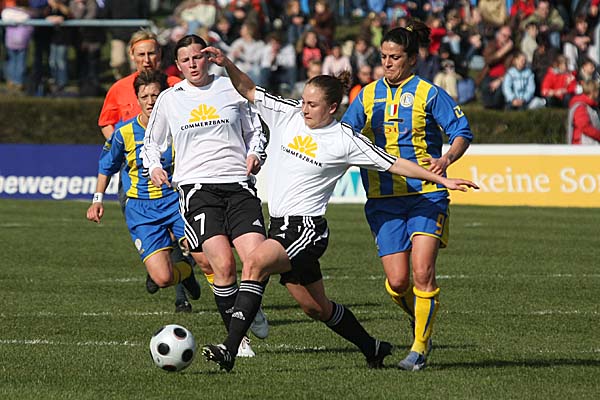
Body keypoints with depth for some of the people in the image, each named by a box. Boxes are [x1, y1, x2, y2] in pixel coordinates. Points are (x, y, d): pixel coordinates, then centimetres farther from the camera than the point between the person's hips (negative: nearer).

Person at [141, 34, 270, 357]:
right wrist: (154, 167, 4)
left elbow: (255, 131, 21)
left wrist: (255, 154, 1)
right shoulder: (169, 99, 11)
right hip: (196, 186, -1)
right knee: (223, 264, -18)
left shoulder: (231, 89, 10)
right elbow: (152, 142, 23)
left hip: (238, 184, 1)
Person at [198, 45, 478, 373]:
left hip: (308, 229, -6)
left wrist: (442, 180, -7)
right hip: (279, 225, 6)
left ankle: (230, 349, -32)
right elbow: (249, 91, 10)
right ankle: (372, 349, 38)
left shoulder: (346, 141, -7)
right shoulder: (288, 114, 5)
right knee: (315, 307, 16)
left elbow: (394, 164, -3)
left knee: (254, 263, -29)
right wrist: (227, 64, -8)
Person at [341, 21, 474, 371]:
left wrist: (447, 159, -22)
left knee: (422, 272, -14)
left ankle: (420, 348, -1)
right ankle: (421, 323, 25)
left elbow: (462, 132, -4)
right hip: (384, 199, 3)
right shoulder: (369, 95, 11)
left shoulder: (429, 94, -1)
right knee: (397, 281, -5)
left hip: (426, 195, -3)